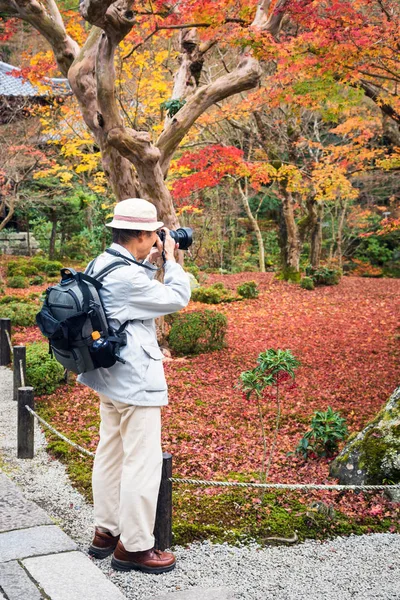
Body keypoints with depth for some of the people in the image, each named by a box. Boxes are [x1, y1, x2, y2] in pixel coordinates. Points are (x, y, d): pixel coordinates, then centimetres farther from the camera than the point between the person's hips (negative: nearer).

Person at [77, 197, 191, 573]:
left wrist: (151, 263, 11)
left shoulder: (101, 264, 6)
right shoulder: (127, 276, -24)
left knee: (111, 454, 18)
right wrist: (170, 259, -3)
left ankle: (106, 532, 30)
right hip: (135, 381, -11)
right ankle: (133, 546, 8)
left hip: (111, 377, 11)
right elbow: (177, 299, -14)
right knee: (143, 462, -1)